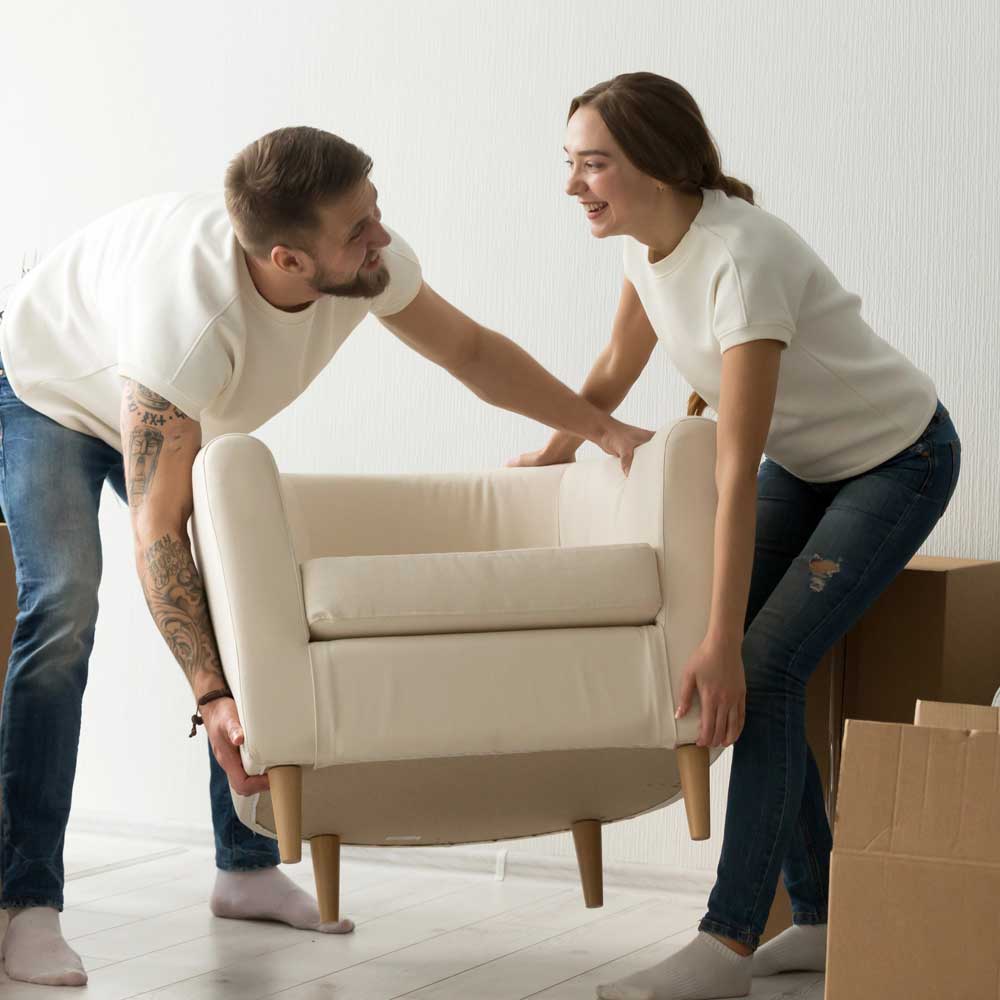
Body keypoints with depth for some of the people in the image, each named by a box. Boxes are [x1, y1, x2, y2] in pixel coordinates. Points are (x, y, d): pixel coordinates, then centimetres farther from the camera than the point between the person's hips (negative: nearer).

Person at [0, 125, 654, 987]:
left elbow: (470, 349, -6)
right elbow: (156, 526, -41)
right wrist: (210, 699, -47)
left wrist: (604, 429, -11)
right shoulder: (191, 319, -46)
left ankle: (248, 869, 8)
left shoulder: (367, 262, -27)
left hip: (180, 418, 7)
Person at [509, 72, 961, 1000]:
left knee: (765, 668, -19)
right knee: (752, 670, -3)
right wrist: (550, 451, 24)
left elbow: (736, 472, -36)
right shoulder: (648, 243, -10)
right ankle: (819, 917, 8)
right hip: (802, 462, 8)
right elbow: (615, 371, 11)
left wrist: (724, 644, -36)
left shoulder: (740, 256, -34)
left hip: (895, 461, -8)